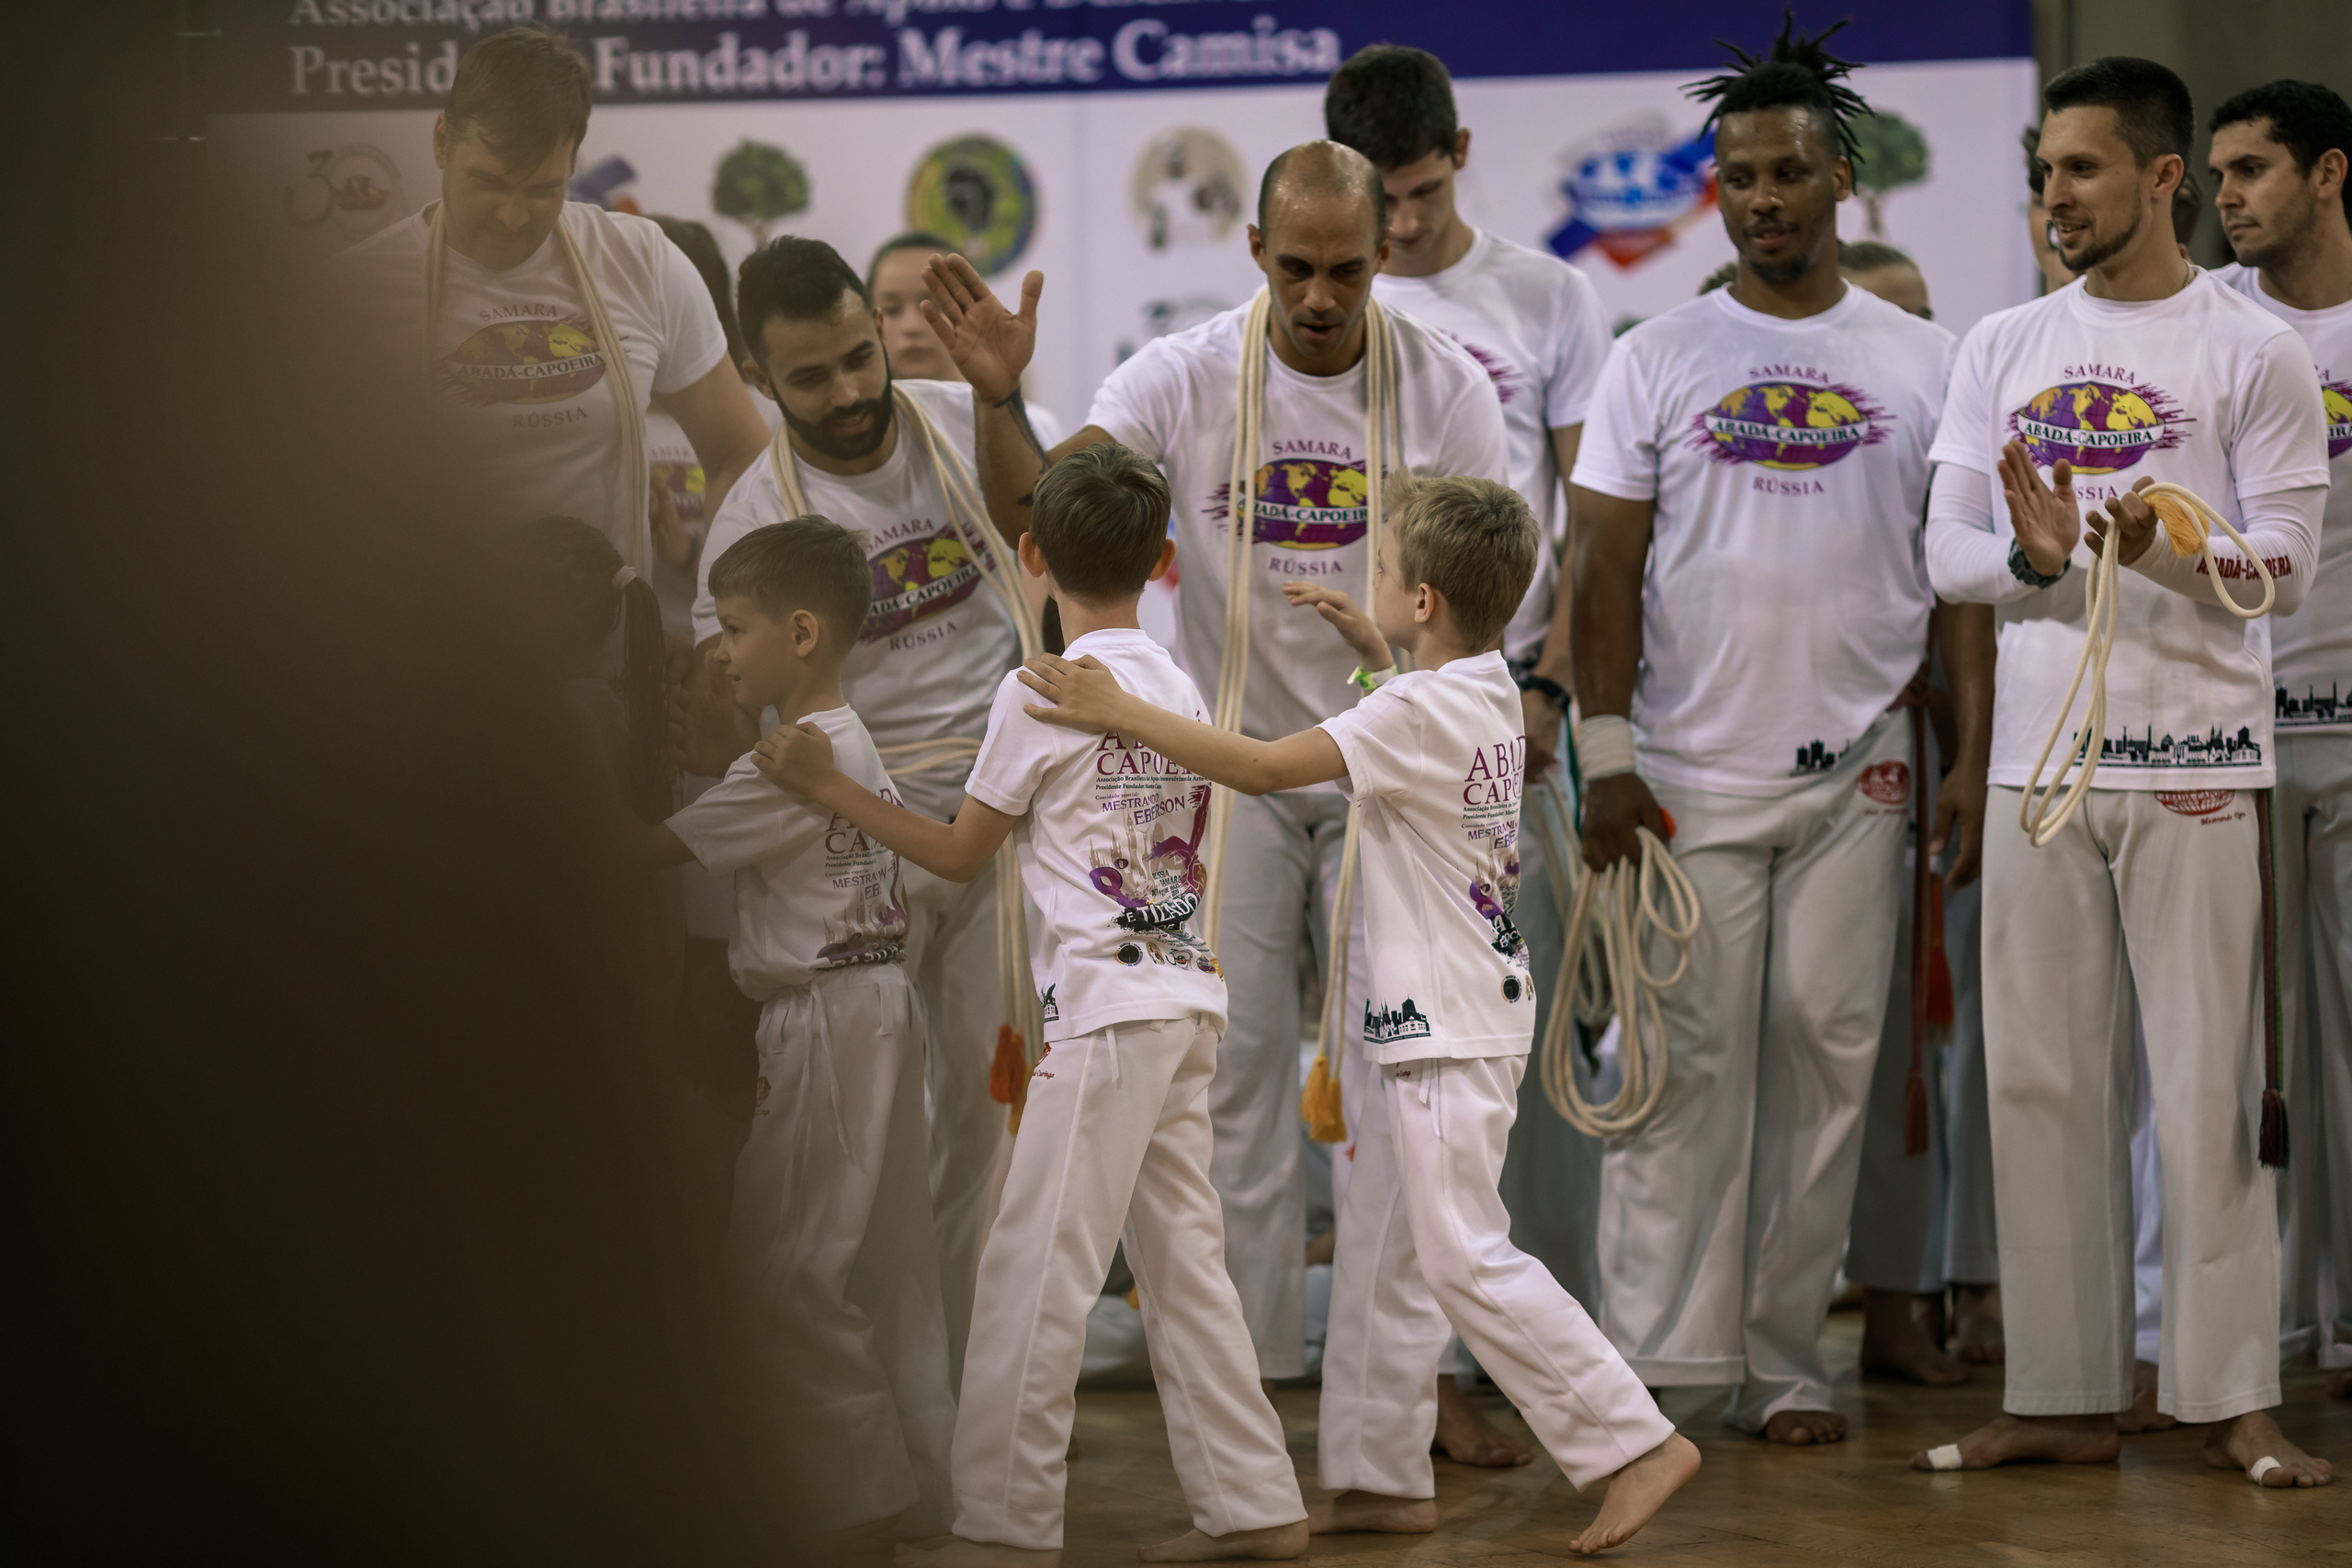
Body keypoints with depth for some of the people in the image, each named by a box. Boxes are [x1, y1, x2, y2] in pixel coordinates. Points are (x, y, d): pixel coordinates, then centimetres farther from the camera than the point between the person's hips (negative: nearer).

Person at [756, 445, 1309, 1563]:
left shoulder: (1040, 697, -9)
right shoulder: (1180, 690, 12)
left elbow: (959, 853, 0)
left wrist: (825, 783, 7)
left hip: (1103, 1000, -8)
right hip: (1186, 993, 8)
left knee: (1036, 1264, -4)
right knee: (1182, 1255, 12)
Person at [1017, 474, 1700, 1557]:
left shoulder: (1415, 715, -21)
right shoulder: (1491, 687, 7)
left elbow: (1263, 767, -27)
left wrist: (1116, 712, -25)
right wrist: (1368, 642, 28)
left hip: (1453, 1029, -10)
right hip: (1428, 1021, 10)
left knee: (1465, 1256, -7)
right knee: (1381, 1252, 14)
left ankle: (1637, 1441, -5)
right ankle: (1382, 1476, 19)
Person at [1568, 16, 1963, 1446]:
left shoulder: (1923, 362, 7)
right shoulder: (1656, 360, 5)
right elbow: (1608, 566, 3)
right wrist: (1607, 754, -6)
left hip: (1855, 779, 1)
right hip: (1690, 773, -1)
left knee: (1825, 1059, 3)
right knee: (1684, 1064, -3)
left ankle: (1784, 1363, 10)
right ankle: (1655, 1357, 1)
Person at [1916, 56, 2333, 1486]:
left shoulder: (2254, 350, 0)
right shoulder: (2005, 349, 13)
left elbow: (2286, 566, -5)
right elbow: (1949, 553, 9)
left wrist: (2158, 545, -24)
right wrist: (2032, 556, -13)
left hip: (2197, 766, -4)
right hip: (2039, 761, 4)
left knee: (2210, 1083, -3)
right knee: (2042, 1083, 5)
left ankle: (2235, 1400, 2)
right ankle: (2065, 1397, 11)